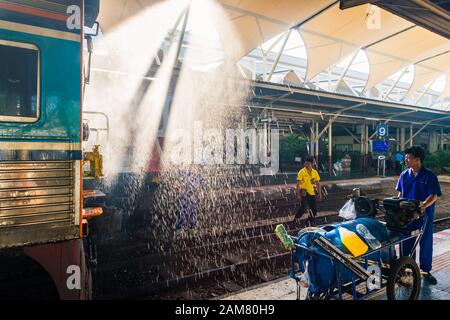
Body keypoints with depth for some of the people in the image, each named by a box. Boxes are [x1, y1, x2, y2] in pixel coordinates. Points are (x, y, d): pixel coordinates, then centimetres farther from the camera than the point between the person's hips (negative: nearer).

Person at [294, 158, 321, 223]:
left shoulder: (315, 172, 4)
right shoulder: (302, 172, -10)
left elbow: (318, 183, 12)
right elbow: (298, 184, -12)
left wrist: (319, 193, 9)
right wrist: (298, 194, -17)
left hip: (312, 193, 5)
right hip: (304, 193, -5)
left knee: (314, 209, 8)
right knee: (303, 208, -14)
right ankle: (295, 219, 0)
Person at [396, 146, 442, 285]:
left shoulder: (429, 176, -11)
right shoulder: (404, 175, 3)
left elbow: (434, 196, -14)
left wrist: (423, 205, -29)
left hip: (424, 215, -3)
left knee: (426, 243, 8)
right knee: (406, 242, 11)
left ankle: (426, 270, 23)